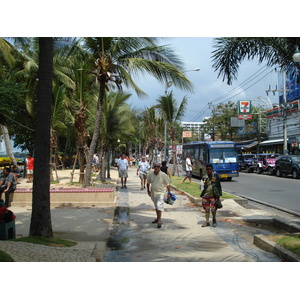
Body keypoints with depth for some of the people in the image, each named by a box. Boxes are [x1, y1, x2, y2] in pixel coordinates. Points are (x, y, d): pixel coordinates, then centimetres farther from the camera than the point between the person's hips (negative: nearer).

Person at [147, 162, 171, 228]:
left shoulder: (163, 175, -10)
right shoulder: (151, 174, 2)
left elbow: (167, 185, -3)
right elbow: (148, 183, 17)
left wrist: (168, 192, -1)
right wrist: (148, 190, 14)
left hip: (160, 193, -5)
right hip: (153, 193, 5)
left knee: (159, 206, -16)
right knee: (156, 206, 19)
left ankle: (159, 221, -12)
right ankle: (158, 218, 35)